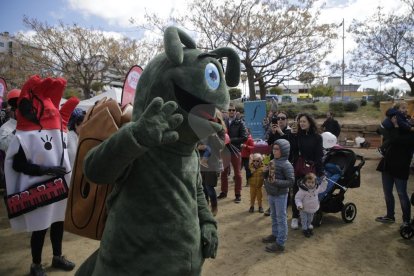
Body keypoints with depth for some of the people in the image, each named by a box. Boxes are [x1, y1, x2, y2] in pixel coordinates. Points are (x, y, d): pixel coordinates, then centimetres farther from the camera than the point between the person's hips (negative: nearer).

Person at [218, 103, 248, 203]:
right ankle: (224, 192, 26)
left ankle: (238, 194, 16)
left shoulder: (240, 123, -4)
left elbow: (244, 138, -11)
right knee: (224, 172, 11)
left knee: (237, 173, 6)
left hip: (235, 151, -3)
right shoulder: (223, 121, 5)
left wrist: (231, 140, -16)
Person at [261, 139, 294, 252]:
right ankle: (275, 234, 39)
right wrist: (265, 172, -8)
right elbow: (267, 176, 14)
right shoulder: (273, 161, 3)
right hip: (271, 194, 8)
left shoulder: (286, 165, -19)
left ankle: (280, 243, 14)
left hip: (280, 195, -7)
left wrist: (276, 182, -28)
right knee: (274, 216, 22)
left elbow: (291, 181, -21)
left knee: (281, 219, 4)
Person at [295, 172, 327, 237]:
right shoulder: (302, 190, -29)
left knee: (310, 220, 25)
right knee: (304, 220, 9)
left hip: (313, 209, 5)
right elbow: (297, 198, -23)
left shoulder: (316, 188, -11)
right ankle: (305, 229, 29)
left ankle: (309, 227, 46)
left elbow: (322, 189, 10)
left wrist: (324, 182, 0)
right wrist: (299, 205, -36)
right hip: (304, 209, -5)